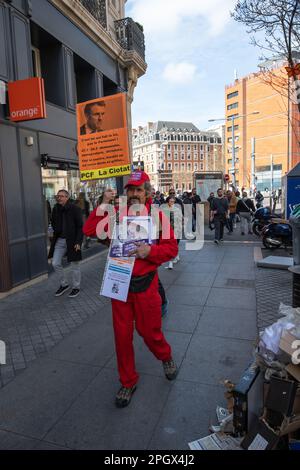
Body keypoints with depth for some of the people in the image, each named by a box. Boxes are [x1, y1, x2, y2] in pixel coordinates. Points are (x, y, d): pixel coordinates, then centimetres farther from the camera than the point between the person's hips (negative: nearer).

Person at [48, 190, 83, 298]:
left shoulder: (75, 209, -12)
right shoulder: (56, 209, 3)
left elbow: (80, 227, -12)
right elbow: (53, 223, 17)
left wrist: (78, 242, -17)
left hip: (72, 240, -5)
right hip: (60, 240, 5)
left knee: (75, 265, 6)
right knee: (55, 264, 6)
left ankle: (76, 287, 24)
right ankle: (64, 284, 26)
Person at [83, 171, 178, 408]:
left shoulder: (157, 216, -5)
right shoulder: (117, 214, 2)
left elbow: (172, 249, -5)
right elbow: (89, 230, -5)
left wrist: (150, 251, -22)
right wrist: (104, 205, -10)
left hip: (145, 284, -2)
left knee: (150, 331, 12)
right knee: (122, 335, 12)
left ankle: (166, 357, 47)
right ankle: (128, 382, 33)